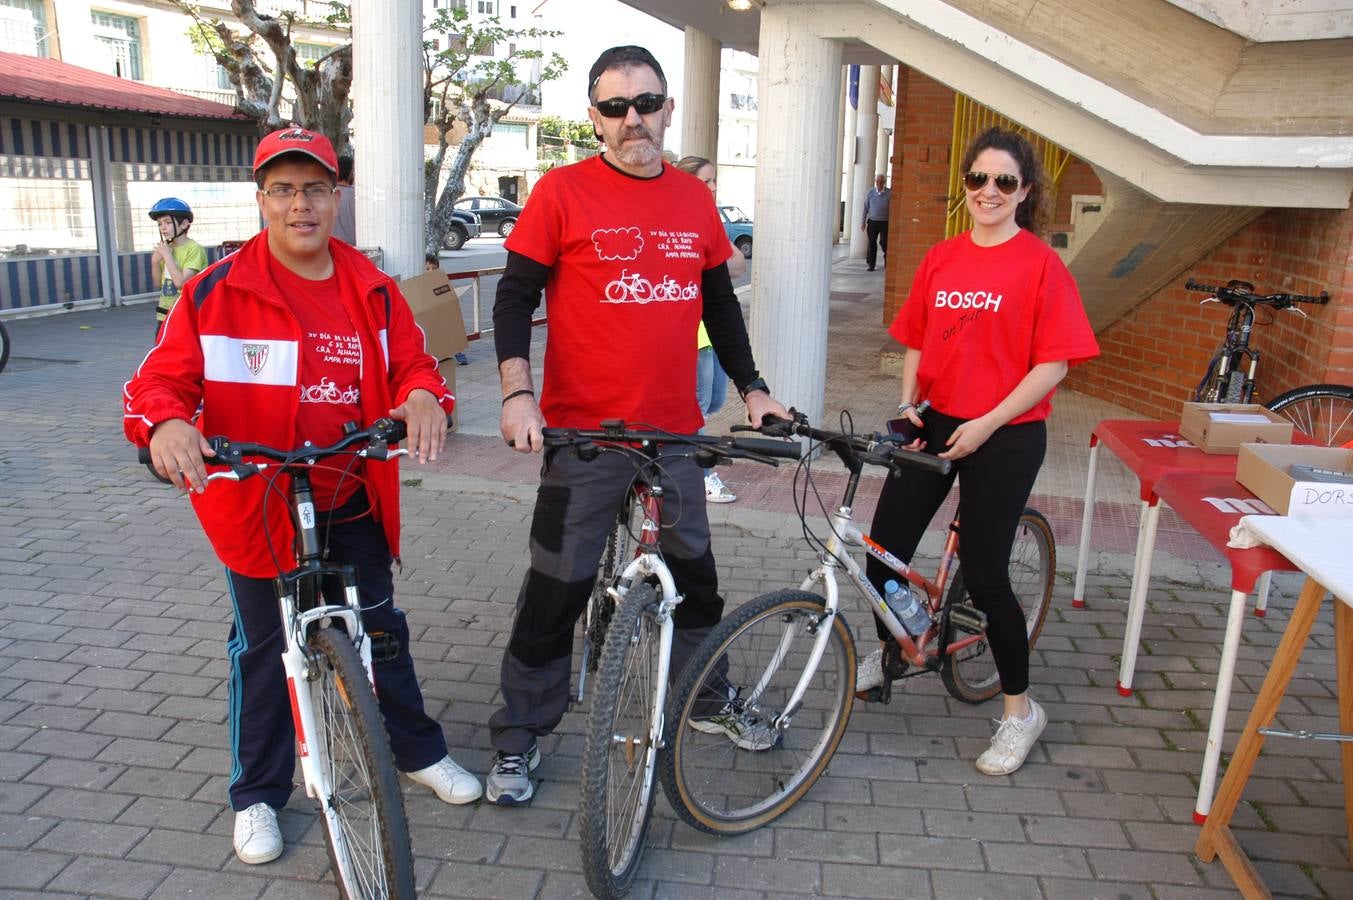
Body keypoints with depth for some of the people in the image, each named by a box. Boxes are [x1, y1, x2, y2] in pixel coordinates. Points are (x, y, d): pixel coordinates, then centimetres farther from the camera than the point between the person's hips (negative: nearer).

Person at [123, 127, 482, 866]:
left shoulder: (371, 288, 1)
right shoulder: (217, 291, -10)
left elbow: (410, 362, 5)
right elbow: (162, 378, -8)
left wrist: (424, 396, -19)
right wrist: (166, 423, -31)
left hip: (353, 503, 3)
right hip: (256, 503, -2)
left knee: (381, 630, 17)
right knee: (262, 648, 12)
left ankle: (418, 750, 38)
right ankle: (257, 794, 31)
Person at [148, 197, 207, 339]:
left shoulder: (194, 249, -14)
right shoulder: (167, 248, 8)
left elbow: (181, 282, -22)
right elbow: (159, 282, 16)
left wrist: (167, 255, -16)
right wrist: (155, 262, -1)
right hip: (165, 316, 8)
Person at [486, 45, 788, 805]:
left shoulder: (696, 200, 8)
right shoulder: (563, 192, -5)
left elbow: (720, 302, 16)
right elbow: (515, 298, -6)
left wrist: (752, 388, 14)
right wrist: (518, 393, -18)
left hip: (676, 432, 5)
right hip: (584, 435, -4)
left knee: (695, 577, 17)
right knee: (557, 592, 4)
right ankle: (519, 738, 21)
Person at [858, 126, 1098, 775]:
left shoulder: (1040, 263, -8)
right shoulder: (940, 259, 7)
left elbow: (1053, 363, -10)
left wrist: (986, 423, -15)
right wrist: (906, 405, 1)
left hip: (1004, 436, -5)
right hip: (933, 424, 5)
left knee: (984, 573, -2)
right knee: (883, 551, 6)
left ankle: (1020, 709, 19)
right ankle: (889, 652, 35)